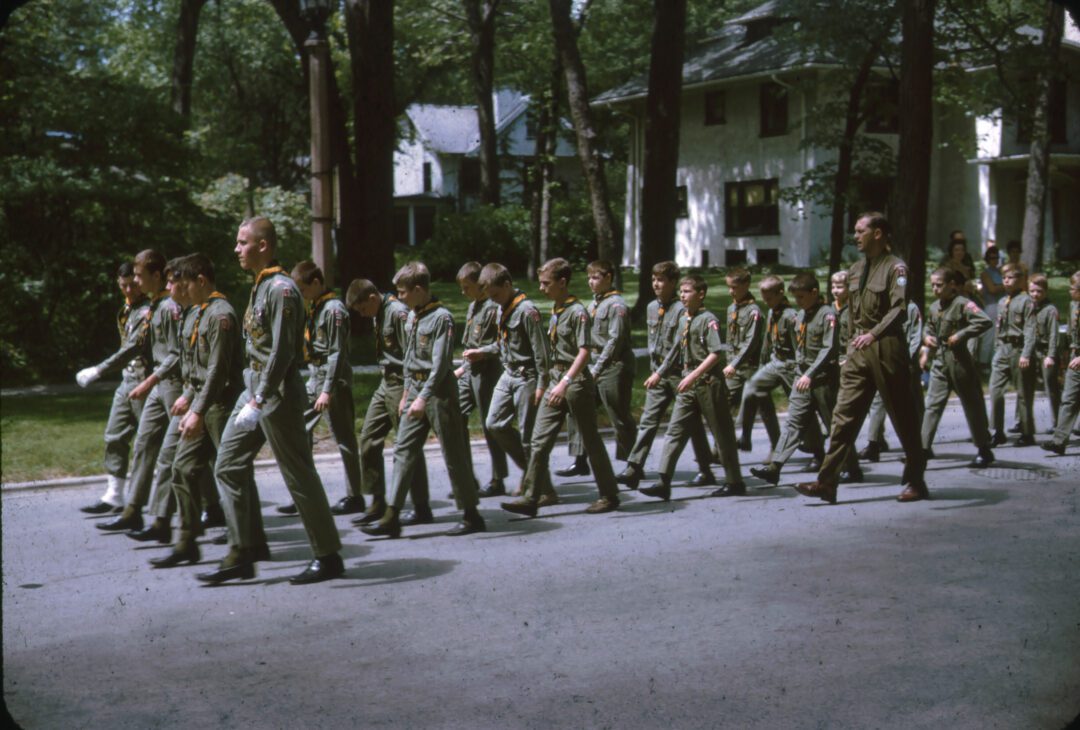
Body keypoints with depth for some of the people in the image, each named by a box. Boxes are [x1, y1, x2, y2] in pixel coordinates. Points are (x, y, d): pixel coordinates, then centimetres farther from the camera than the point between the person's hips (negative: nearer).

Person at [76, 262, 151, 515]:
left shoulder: (148, 311, -15)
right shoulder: (126, 311, 14)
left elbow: (134, 348, -25)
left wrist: (98, 371, -27)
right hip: (127, 382, 9)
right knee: (114, 437, 7)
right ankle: (113, 497, 11)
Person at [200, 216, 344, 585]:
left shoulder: (282, 289, -16)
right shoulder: (259, 287, 14)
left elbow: (282, 353, -22)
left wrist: (259, 401, -24)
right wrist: (252, 397, 19)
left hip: (278, 394, -10)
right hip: (254, 389, 10)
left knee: (299, 475, -3)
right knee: (229, 466, 8)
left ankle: (328, 557, 8)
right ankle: (242, 554, 13)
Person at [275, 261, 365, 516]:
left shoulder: (334, 309, -13)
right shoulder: (314, 308, 14)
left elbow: (337, 353, -18)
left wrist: (328, 390, -21)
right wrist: (316, 385, 18)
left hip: (333, 382, -9)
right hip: (314, 379, 9)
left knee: (344, 439, 0)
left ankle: (354, 497, 9)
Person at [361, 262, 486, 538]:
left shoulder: (441, 318, -13)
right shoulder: (412, 317, 13)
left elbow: (440, 363, -19)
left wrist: (423, 397, -25)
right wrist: (407, 394, 18)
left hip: (438, 391, -8)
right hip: (415, 390, 8)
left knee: (453, 453, -1)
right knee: (403, 450, 2)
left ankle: (471, 515, 10)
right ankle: (392, 517, 2)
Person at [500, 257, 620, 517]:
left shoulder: (577, 312, -14)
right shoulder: (555, 311, 12)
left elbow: (584, 352, -21)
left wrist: (565, 382, -28)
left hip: (576, 381, -8)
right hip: (555, 380, 8)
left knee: (590, 441, 2)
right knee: (540, 439, 2)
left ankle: (610, 496, 15)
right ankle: (532, 497, 3)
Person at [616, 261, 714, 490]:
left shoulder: (681, 310, -13)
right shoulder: (652, 308, 10)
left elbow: (679, 346, -18)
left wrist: (660, 372, -20)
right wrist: (654, 369, 13)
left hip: (679, 372, -6)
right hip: (658, 373, 6)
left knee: (691, 423, 3)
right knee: (648, 420, 0)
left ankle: (705, 471, 14)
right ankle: (634, 468, -3)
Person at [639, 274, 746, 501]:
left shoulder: (708, 319, -12)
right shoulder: (685, 319, 11)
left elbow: (716, 354, -19)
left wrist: (693, 375, -24)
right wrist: (660, 373, 13)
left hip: (709, 382, -7)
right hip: (689, 384, 7)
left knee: (722, 432, 4)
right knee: (676, 431, 0)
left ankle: (734, 482, 16)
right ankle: (664, 483, -2)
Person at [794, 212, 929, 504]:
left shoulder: (895, 268, -7)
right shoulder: (855, 270, 16)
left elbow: (899, 310, -18)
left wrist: (874, 334, -29)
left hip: (886, 349, -7)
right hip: (858, 351, 7)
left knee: (902, 417, 5)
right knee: (844, 414, -1)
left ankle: (915, 480, 18)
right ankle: (827, 482, -5)